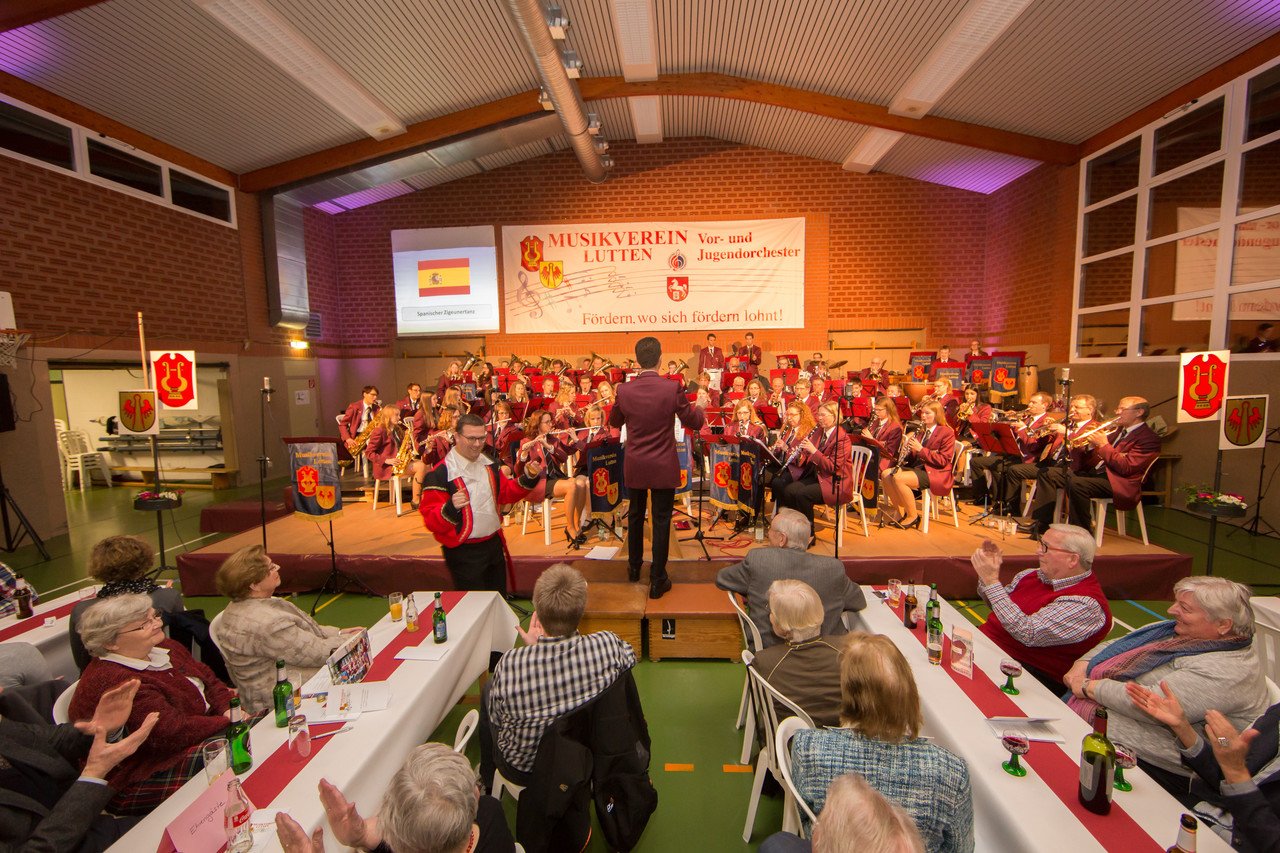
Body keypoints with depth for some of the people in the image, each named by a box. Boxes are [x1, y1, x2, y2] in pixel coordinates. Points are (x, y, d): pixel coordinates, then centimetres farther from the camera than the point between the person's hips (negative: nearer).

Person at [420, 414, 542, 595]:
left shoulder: (489, 464, 3)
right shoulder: (440, 474, -20)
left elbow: (505, 493, 14)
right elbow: (431, 521, -21)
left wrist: (528, 478, -2)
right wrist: (451, 508, -40)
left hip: (494, 544, 7)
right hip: (464, 554, -7)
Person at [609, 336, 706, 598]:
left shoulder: (624, 391, -9)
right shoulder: (672, 389, -15)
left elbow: (614, 422, 9)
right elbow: (695, 422, -4)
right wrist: (698, 409, 16)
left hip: (634, 466, 3)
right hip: (664, 467, -2)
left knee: (635, 515, 20)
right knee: (661, 521, 7)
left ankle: (634, 567, 38)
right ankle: (657, 580, 15)